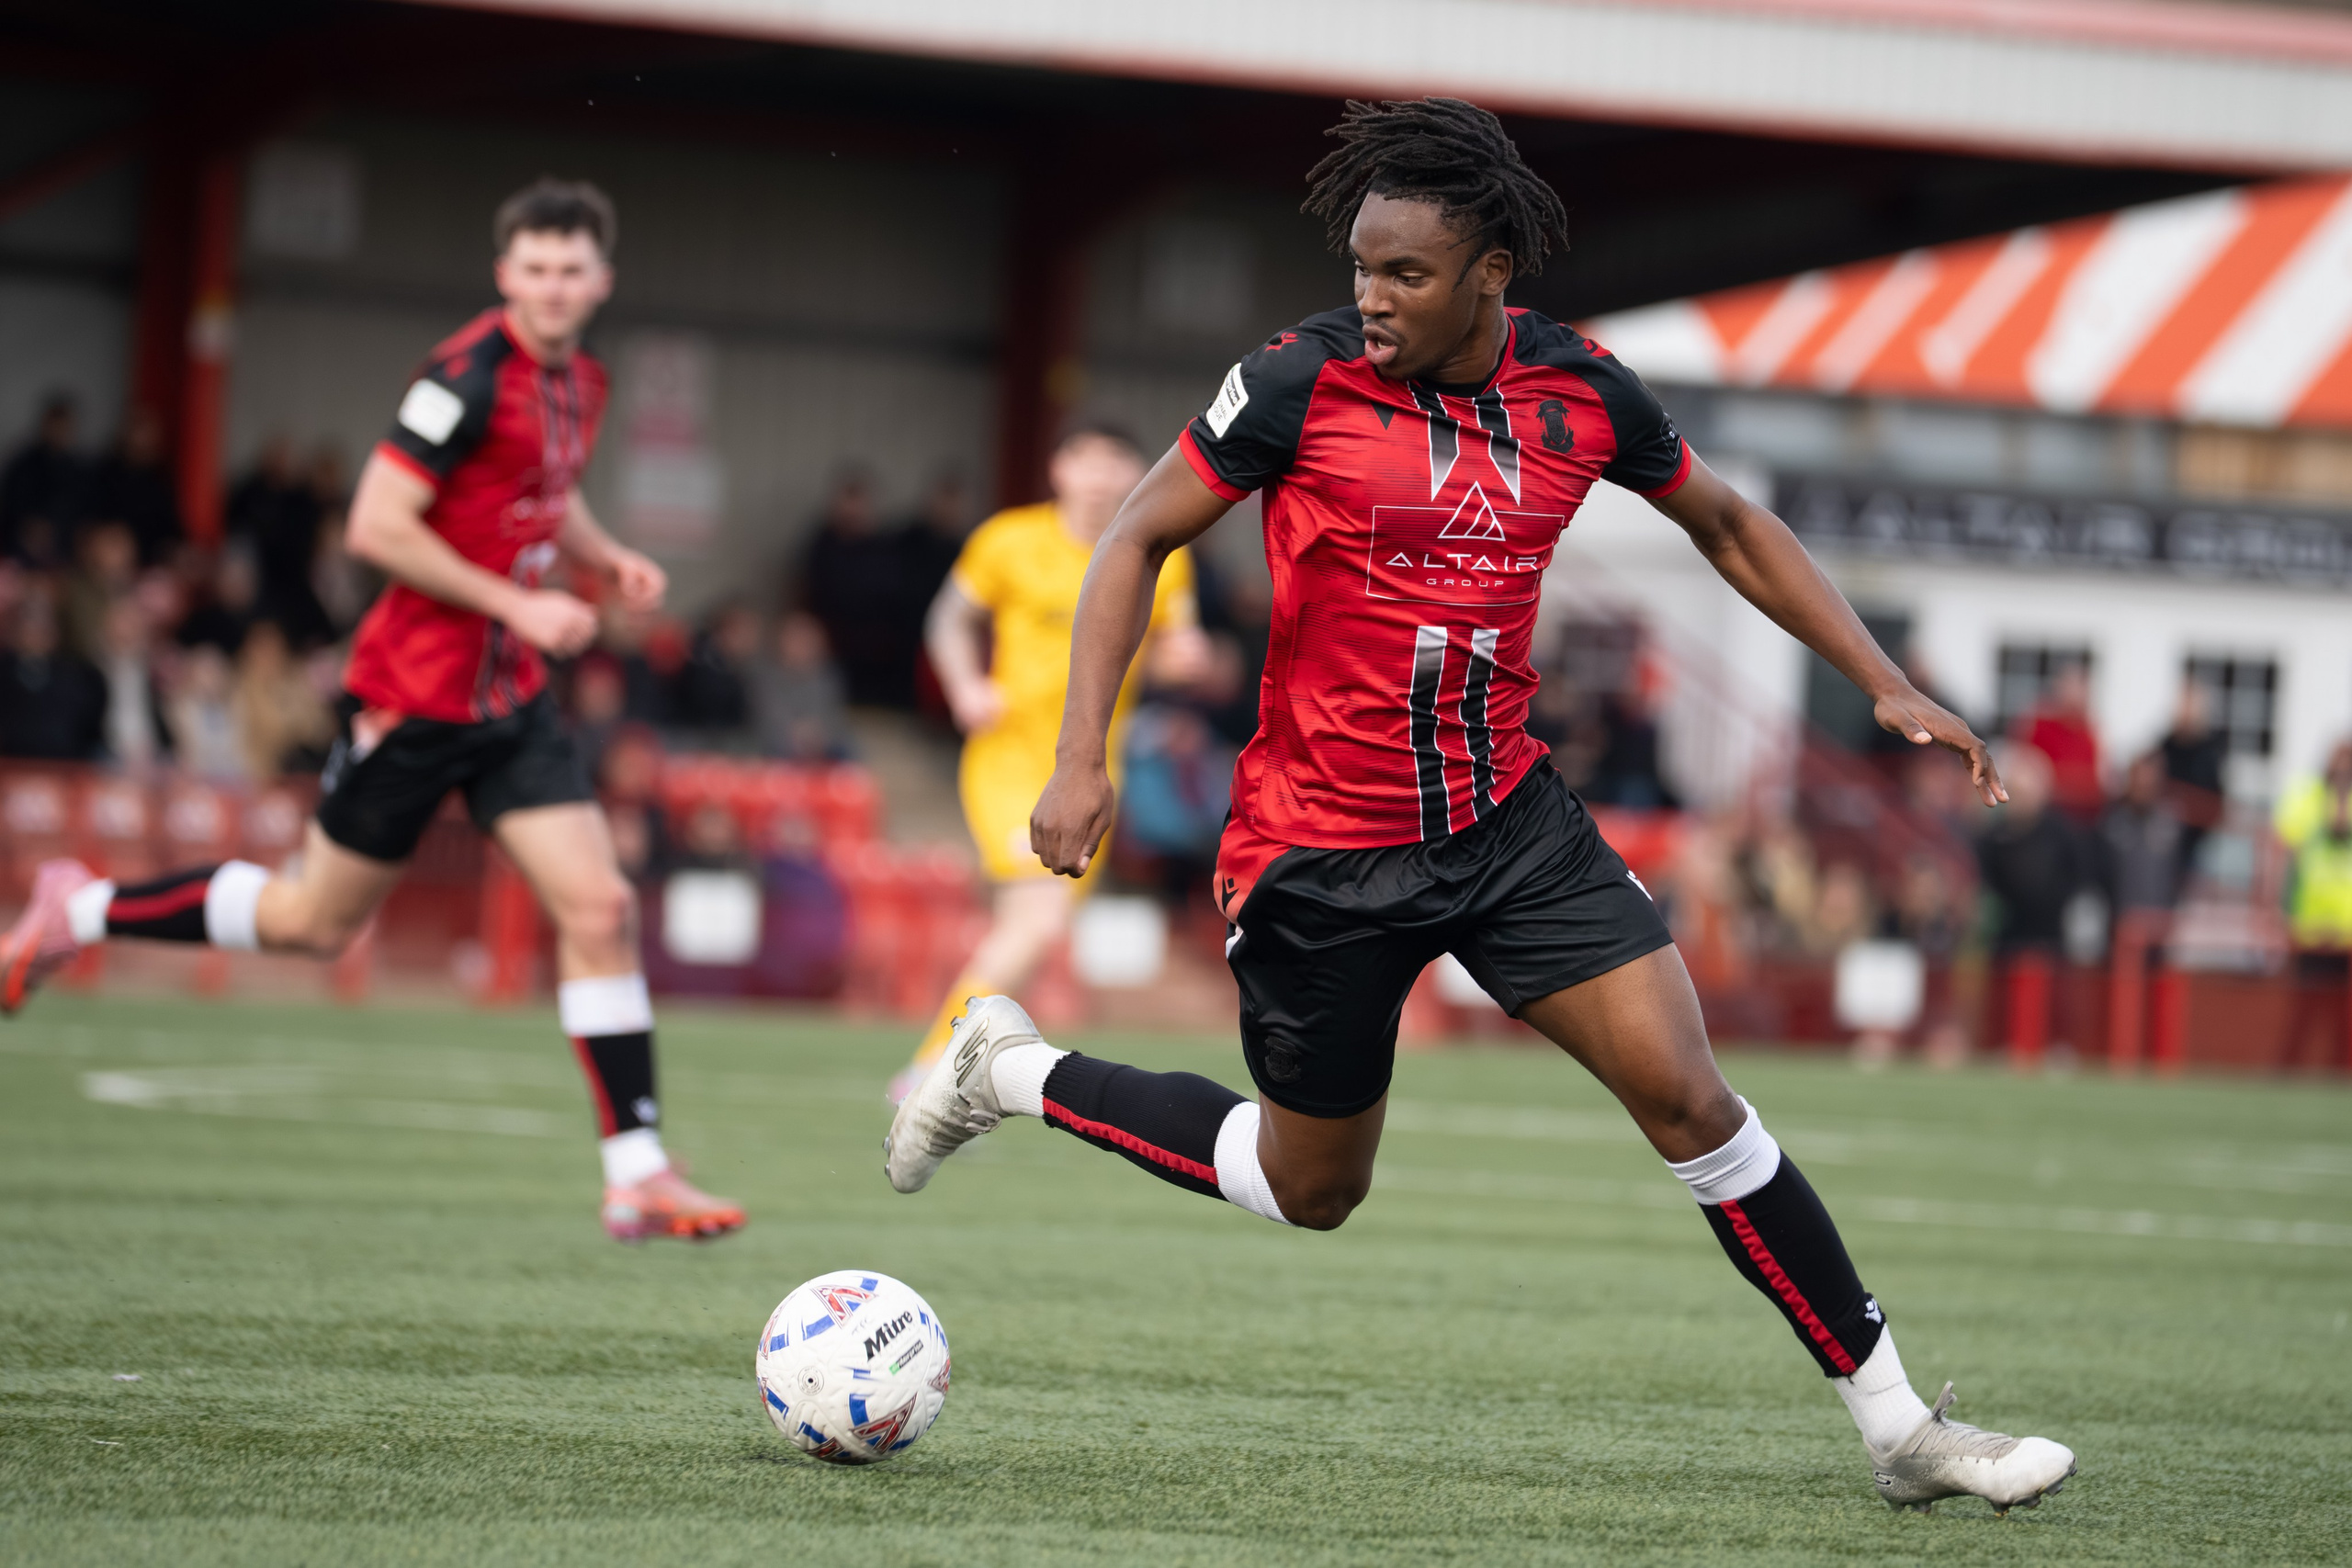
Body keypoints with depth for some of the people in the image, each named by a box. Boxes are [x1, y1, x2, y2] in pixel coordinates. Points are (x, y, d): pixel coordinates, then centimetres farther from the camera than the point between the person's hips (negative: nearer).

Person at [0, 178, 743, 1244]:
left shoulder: (578, 382, 8)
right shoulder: (469, 377, -18)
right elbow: (377, 527, -22)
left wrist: (607, 559, 8)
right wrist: (517, 605, -20)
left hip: (510, 698, 7)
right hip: (413, 694, -7)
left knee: (599, 909, -5)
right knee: (317, 922, 6)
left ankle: (636, 1174, -3)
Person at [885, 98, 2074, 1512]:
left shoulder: (1580, 390, -4)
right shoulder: (1306, 381, -15)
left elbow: (1731, 527, 13)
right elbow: (1139, 541, -5)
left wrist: (1887, 686, 6)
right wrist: (1082, 758, -15)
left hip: (1509, 817, 3)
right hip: (1323, 848, -3)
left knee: (1690, 1095, -8)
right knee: (1311, 1189, 9)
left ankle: (1897, 1424, 0)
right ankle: (1010, 1076, 31)